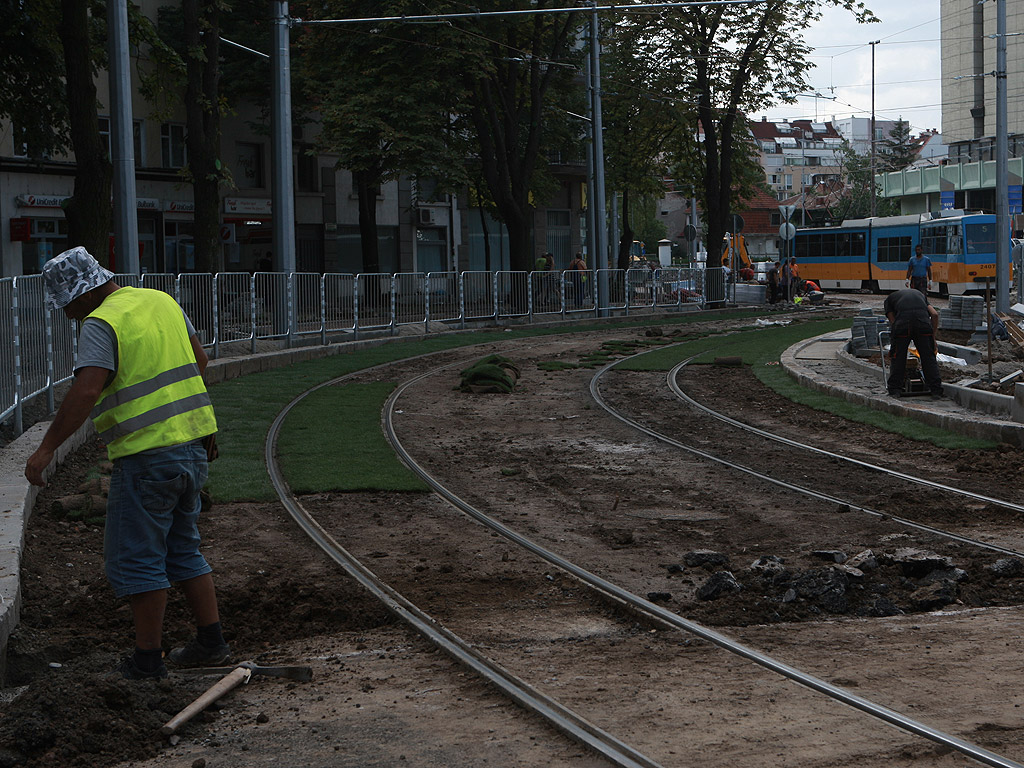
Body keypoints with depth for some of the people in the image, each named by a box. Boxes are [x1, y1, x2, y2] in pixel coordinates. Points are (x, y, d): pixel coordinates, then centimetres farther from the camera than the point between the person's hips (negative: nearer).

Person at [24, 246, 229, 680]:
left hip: (147, 455, -8)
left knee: (136, 558, 2)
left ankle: (148, 658, 5)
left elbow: (85, 392, -24)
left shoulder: (101, 324, -13)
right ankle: (211, 642, 20)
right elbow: (199, 359, 22)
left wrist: (47, 447, -19)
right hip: (193, 445, 8)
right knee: (182, 550, 19)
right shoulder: (162, 302, 11)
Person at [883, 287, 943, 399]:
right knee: (928, 357, 12)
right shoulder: (920, 294, 36)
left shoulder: (889, 299, 29)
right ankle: (936, 390, 11)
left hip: (902, 323, -2)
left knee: (898, 357, 12)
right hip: (923, 322, 2)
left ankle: (895, 389, 15)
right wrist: (933, 337, 25)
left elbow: (892, 322, 19)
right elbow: (935, 314, 20)